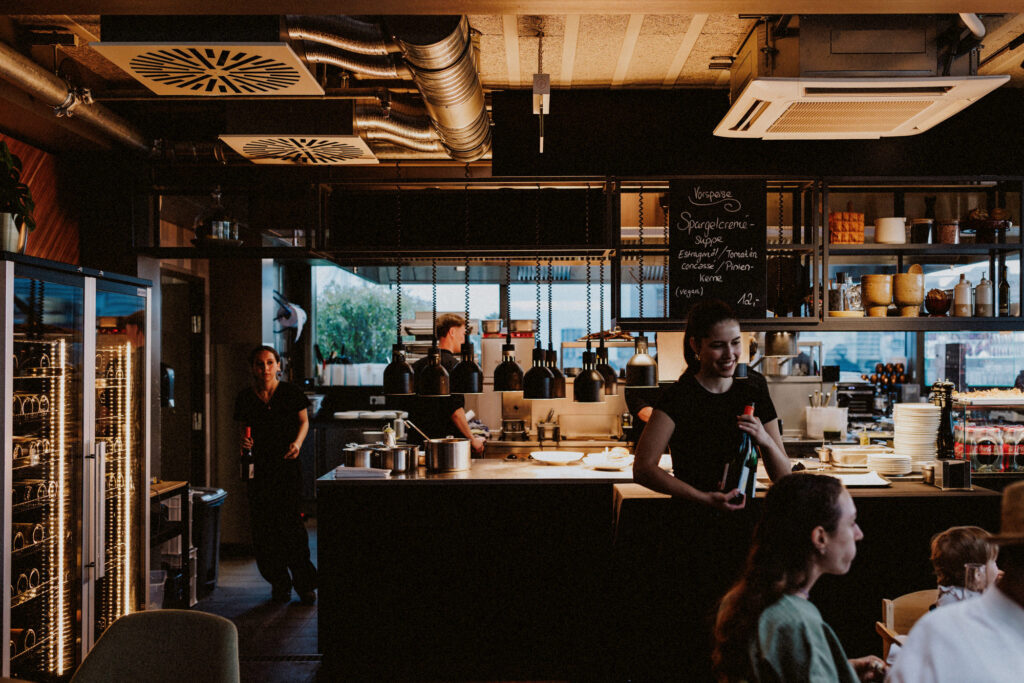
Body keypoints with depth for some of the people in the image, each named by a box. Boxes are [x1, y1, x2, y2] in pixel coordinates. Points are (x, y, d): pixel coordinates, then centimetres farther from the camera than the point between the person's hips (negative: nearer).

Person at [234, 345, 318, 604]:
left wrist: (297, 442, -9)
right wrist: (244, 439, -8)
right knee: (263, 528, 1)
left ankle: (305, 583, 4)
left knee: (291, 524, -9)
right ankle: (279, 583, 16)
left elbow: (303, 421, 9)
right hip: (259, 468, 2)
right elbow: (242, 427, 15)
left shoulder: (291, 393, 0)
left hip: (287, 466, -2)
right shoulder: (245, 398, 5)